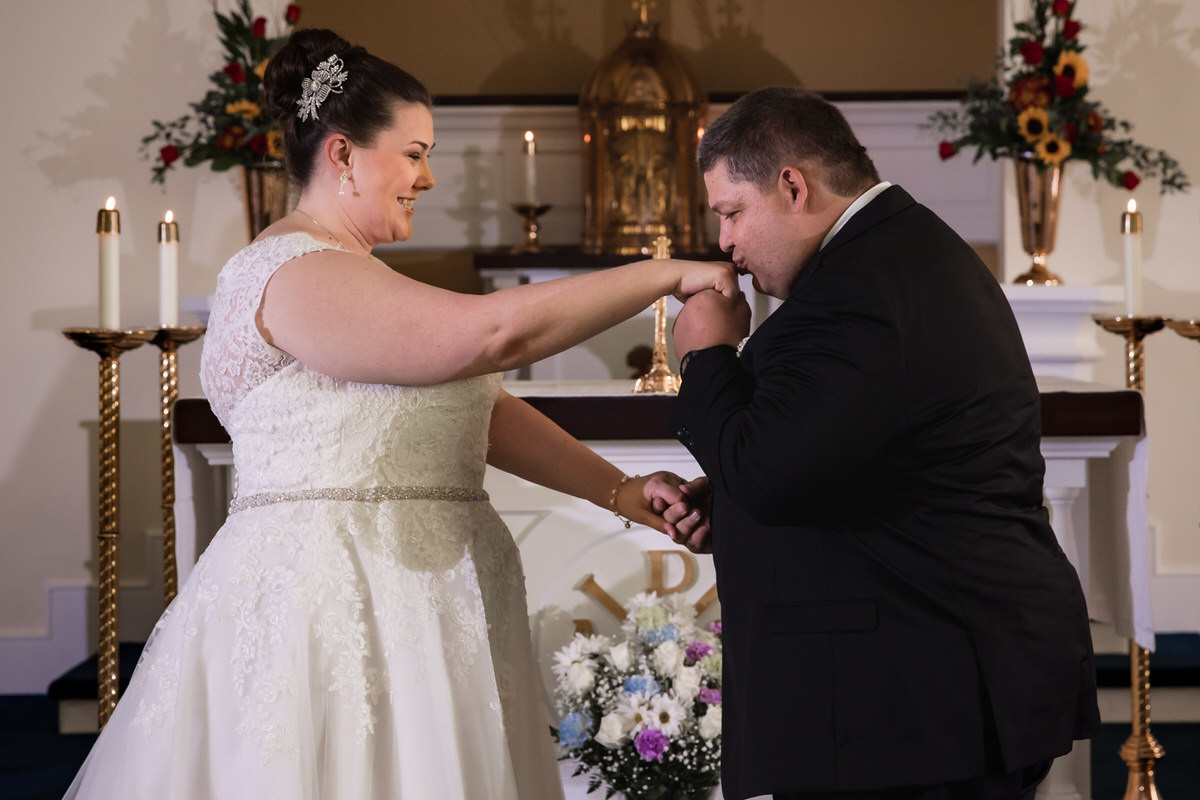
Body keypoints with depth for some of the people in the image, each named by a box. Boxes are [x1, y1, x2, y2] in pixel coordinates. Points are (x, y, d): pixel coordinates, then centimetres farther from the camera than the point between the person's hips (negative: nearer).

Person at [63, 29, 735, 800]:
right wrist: (668, 275, -17)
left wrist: (620, 491, 2)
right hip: (323, 603, -10)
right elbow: (493, 332, -24)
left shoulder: (363, 279, 19)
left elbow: (477, 409, 13)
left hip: (409, 605, 10)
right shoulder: (293, 275, -14)